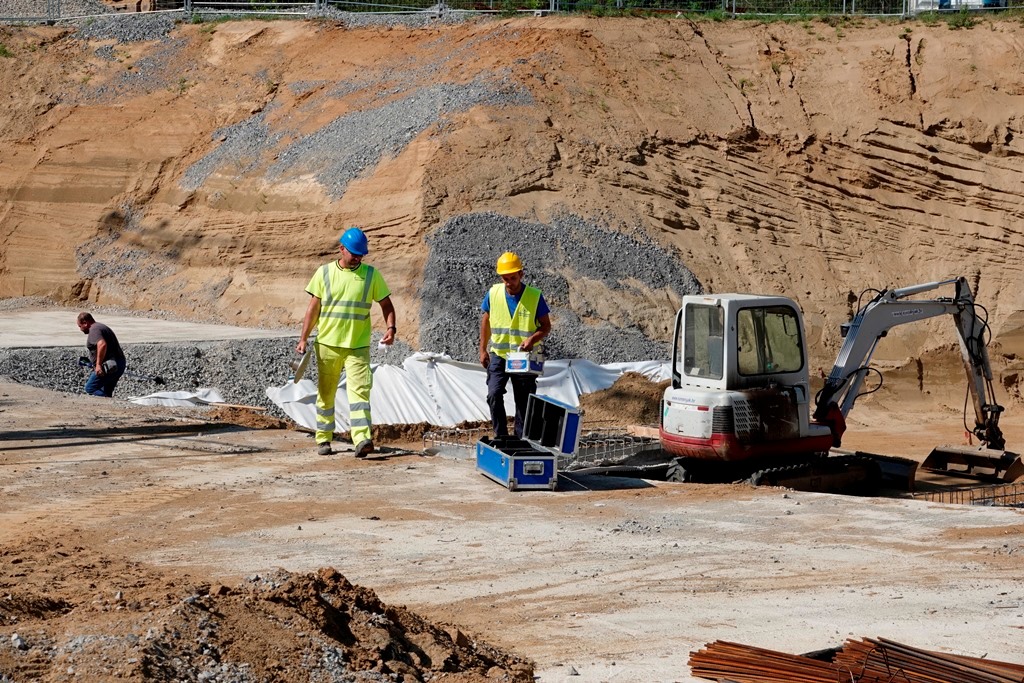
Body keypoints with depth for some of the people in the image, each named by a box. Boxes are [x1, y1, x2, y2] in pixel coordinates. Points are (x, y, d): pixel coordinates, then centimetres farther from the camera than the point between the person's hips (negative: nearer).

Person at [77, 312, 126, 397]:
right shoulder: (101, 327, 22)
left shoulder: (94, 330, -11)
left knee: (90, 388, -9)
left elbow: (102, 345, -29)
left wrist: (98, 364, -26)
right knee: (106, 393, 15)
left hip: (110, 367, -10)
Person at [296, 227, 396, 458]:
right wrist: (303, 339, 1)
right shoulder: (324, 273, 3)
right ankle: (323, 439, 21)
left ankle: (362, 439, -23)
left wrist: (391, 327, -12)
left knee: (360, 390, -14)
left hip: (358, 346, -1)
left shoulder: (371, 274, 2)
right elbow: (313, 308, 6)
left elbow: (386, 305, 6)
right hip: (327, 344, 1)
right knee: (325, 393, 9)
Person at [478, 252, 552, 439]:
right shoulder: (493, 294, -4)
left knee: (524, 402, 6)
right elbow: (486, 321, 9)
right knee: (494, 395, -16)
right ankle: (501, 437, -6)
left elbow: (546, 326, -4)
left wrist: (532, 339, -23)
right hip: (498, 355, 1)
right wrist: (483, 350, 8)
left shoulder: (535, 296, -10)